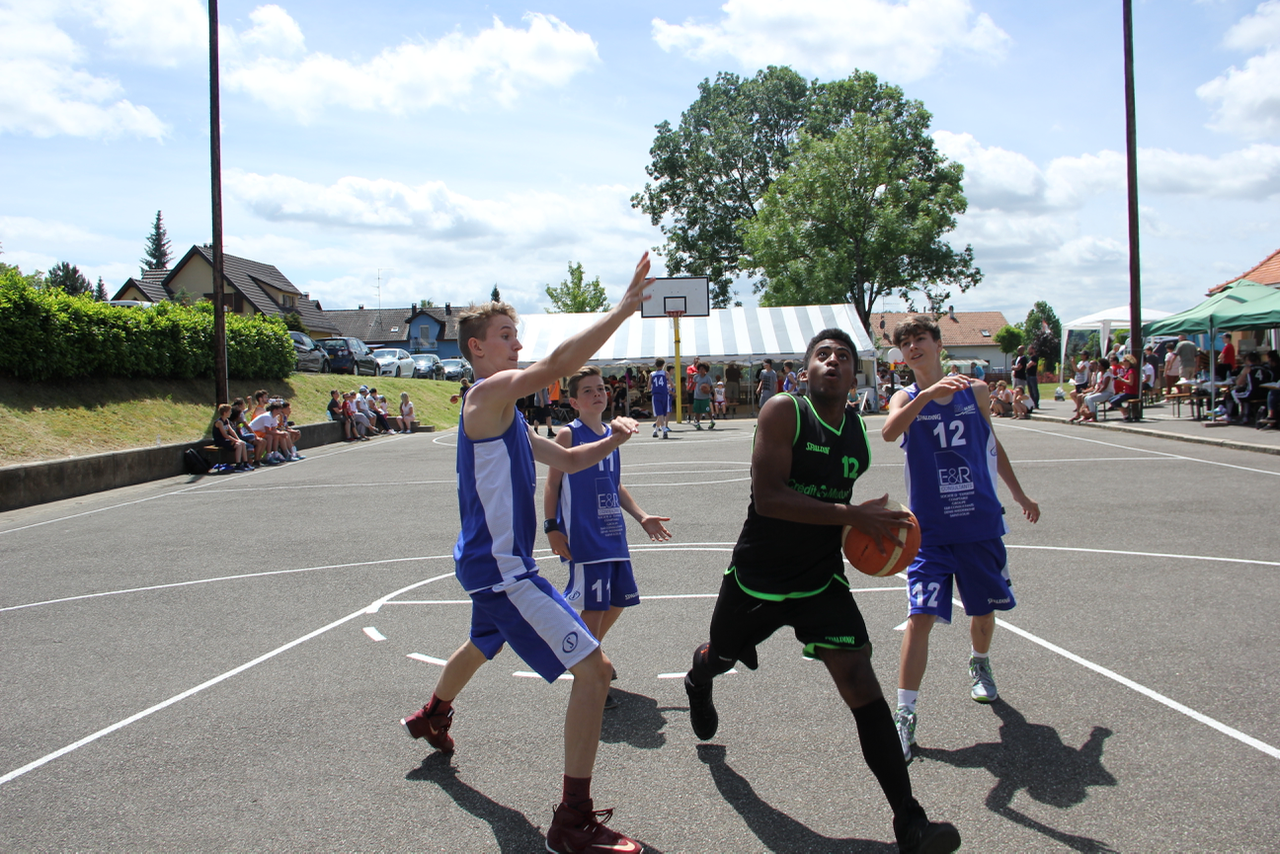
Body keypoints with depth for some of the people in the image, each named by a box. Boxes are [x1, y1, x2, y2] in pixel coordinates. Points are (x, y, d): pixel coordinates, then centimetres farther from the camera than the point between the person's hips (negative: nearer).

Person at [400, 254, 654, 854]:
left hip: (498, 563, 11)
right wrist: (625, 307, -33)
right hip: (499, 569, -11)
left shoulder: (505, 411, 14)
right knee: (592, 670, -15)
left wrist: (611, 440, 6)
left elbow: (564, 459, 22)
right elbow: (558, 364, -33)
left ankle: (433, 716, 66)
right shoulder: (489, 392, -17)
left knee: (484, 645, 37)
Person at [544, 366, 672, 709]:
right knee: (593, 605, -7)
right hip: (583, 537, -7)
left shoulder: (611, 435, 13)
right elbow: (552, 484, -7)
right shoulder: (568, 435, -6)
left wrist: (641, 517, 15)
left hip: (613, 535, 7)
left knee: (618, 600, 15)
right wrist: (552, 527, -14)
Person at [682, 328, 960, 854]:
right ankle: (699, 680, 65)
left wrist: (874, 527, 1)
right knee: (722, 656, 24)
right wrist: (852, 515, -31)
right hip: (757, 574, -2)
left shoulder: (858, 427, 1)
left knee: (860, 682, -13)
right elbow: (767, 497, -27)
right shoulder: (783, 411, -17)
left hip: (821, 578, 3)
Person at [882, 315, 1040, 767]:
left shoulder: (976, 391, 2)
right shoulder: (907, 398, -5)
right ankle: (904, 714, -5)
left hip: (980, 524, 3)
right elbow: (889, 431, -28)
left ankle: (979, 664, 49)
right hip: (930, 530, -3)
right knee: (921, 617, -12)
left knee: (984, 609, 17)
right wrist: (928, 393, -41)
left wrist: (1020, 494, 25)